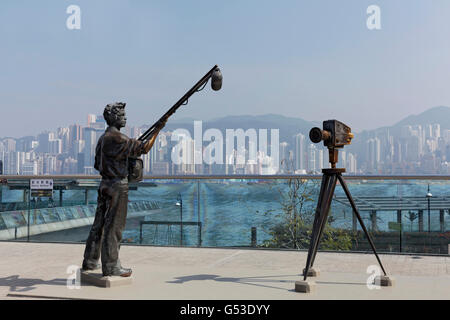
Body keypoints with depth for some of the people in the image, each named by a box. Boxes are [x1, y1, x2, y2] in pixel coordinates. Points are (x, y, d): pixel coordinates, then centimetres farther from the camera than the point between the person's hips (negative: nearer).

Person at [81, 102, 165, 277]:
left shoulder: (103, 138, 14)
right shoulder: (116, 138, -15)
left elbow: (98, 164, 21)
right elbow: (144, 148, -18)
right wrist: (158, 130, -11)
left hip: (105, 184, 9)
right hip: (117, 185, -9)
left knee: (100, 223, 15)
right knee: (114, 226, -4)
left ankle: (90, 261, 23)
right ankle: (111, 266, 1)